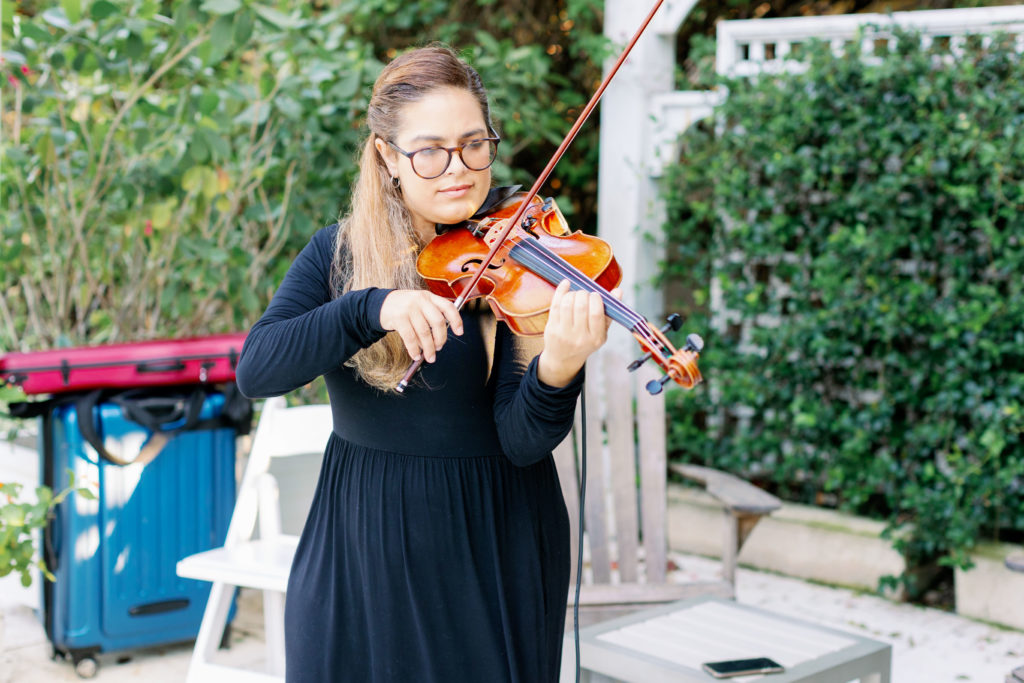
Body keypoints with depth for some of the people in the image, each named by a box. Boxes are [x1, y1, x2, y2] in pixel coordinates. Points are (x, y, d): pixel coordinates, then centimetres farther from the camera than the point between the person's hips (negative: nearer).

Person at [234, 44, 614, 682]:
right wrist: (374, 307, -29)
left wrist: (557, 367, -37)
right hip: (357, 557, 2)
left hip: (488, 557, -2)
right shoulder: (338, 254, 0)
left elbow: (523, 443, -16)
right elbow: (256, 370, -15)